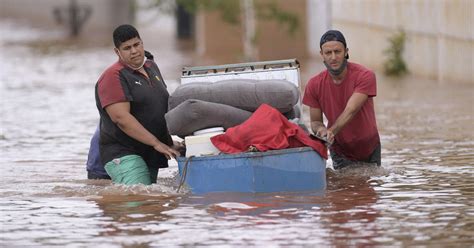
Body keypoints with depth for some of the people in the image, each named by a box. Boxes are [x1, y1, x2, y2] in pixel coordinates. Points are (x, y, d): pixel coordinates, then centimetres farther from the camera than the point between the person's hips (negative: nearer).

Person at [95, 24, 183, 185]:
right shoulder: (114, 77, -11)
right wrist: (156, 143, -22)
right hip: (124, 155, -8)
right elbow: (121, 117, -21)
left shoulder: (151, 67, 16)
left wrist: (170, 142, 20)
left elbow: (164, 106, 28)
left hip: (151, 156, 8)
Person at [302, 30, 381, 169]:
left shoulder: (365, 76, -22)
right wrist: (320, 129, -31)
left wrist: (331, 131, -47)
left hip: (370, 149, 0)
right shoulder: (314, 85, -13)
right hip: (340, 151, 1)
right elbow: (315, 121, -6)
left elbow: (350, 111, -33)